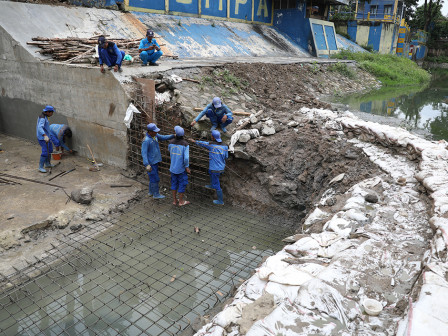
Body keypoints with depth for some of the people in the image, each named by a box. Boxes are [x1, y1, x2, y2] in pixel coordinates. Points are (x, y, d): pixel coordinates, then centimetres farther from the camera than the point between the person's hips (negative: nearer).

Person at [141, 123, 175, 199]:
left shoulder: (155, 135, 2)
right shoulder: (146, 140, -24)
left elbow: (164, 138, 11)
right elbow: (144, 153, -27)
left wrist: (173, 135, -5)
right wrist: (147, 165, -36)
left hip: (155, 161, 9)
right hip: (150, 163, -9)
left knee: (154, 177, 20)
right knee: (155, 179, 1)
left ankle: (151, 192, 34)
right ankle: (156, 194, 16)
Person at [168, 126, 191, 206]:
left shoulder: (171, 142, -7)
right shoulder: (185, 144, -21)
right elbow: (186, 158, -25)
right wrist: (187, 167, -12)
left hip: (173, 167, 5)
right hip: (181, 168, -5)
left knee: (174, 183, 17)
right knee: (182, 184, 10)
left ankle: (174, 200, 26)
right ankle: (181, 201, 20)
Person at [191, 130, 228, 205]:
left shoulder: (211, 145, -18)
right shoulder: (225, 146, -7)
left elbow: (202, 143, 2)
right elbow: (226, 157, 6)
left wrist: (195, 141, 21)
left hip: (215, 169, -6)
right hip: (221, 168, 6)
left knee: (217, 185, 7)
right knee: (211, 173, 36)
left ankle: (220, 201, 19)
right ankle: (211, 185, 58)